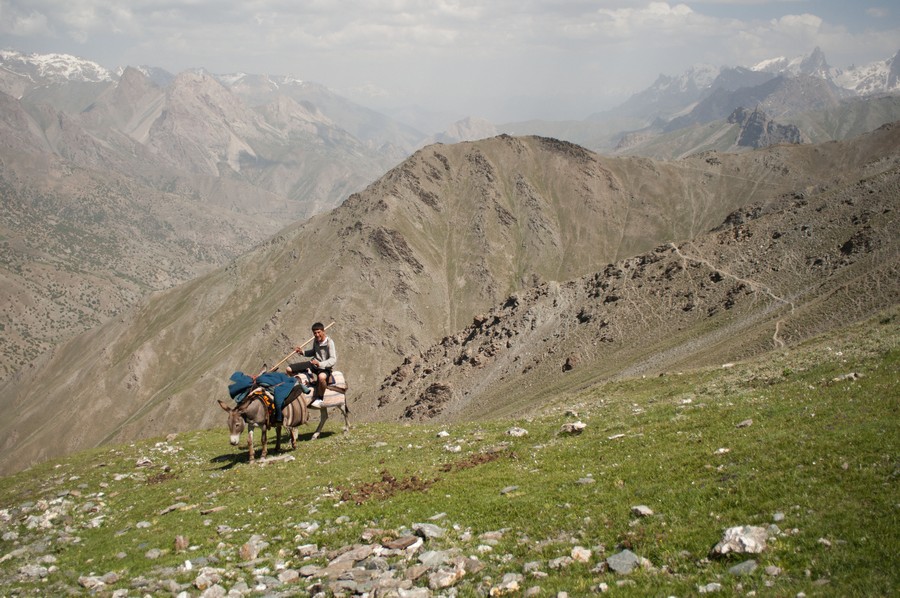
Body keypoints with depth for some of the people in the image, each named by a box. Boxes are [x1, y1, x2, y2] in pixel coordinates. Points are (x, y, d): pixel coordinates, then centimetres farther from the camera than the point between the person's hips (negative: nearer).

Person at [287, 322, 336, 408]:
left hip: (325, 367, -7)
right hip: (314, 363, 7)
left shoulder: (329, 343, -18)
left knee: (321, 377, -46)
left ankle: (319, 398, -21)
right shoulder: (315, 340, 4)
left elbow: (333, 359, -25)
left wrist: (320, 364, -39)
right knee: (289, 369, -1)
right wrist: (303, 352, 6)